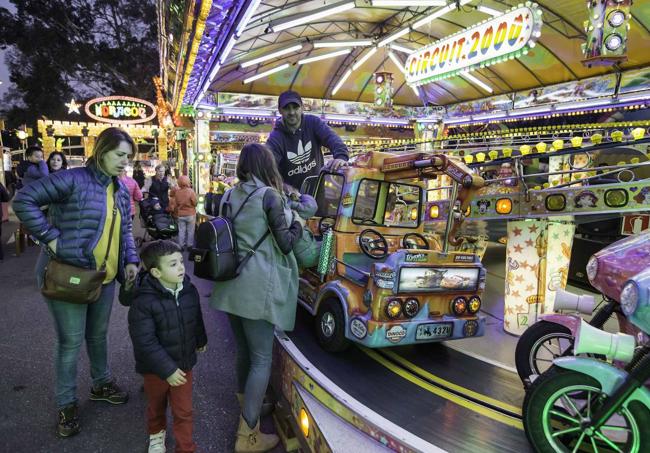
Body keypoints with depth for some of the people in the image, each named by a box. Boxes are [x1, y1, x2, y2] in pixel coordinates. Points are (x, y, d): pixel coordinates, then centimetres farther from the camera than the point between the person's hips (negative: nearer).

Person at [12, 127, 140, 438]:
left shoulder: (121, 190, 8)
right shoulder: (74, 179, -16)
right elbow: (24, 200, -18)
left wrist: (130, 260, 2)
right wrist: (51, 237, -20)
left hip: (105, 276, 7)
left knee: (99, 335, 22)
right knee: (71, 341, 5)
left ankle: (101, 384, 43)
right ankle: (66, 404, 25)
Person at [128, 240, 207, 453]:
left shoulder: (190, 291, -10)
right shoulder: (144, 301, -27)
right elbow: (145, 342, -25)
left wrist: (201, 341, 26)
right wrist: (167, 370, -24)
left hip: (183, 364, 3)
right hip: (155, 368, -2)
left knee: (183, 411, 11)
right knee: (156, 406, 24)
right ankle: (157, 434, 53)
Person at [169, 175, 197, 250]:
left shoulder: (176, 192, -8)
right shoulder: (191, 191, -17)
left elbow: (173, 204, -2)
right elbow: (195, 203, -12)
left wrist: (174, 212, 12)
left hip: (180, 215, 3)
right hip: (190, 214, -3)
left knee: (181, 230, 12)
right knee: (190, 231, 10)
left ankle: (181, 245, 17)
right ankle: (190, 245, 16)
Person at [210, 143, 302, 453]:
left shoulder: (229, 196, 9)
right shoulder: (269, 196, -10)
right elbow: (285, 244, -8)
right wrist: (297, 225, 10)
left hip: (232, 284, 7)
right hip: (258, 286, -7)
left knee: (244, 350, 23)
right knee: (261, 358, 2)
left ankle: (247, 403, 42)